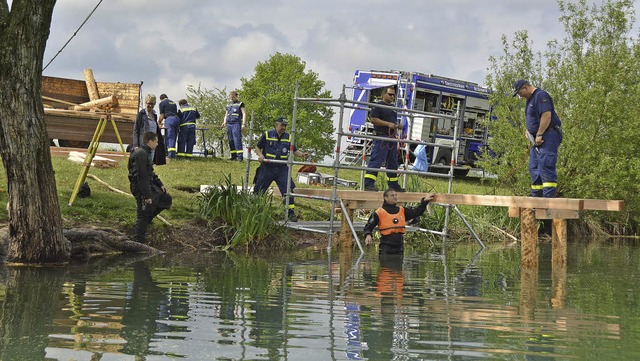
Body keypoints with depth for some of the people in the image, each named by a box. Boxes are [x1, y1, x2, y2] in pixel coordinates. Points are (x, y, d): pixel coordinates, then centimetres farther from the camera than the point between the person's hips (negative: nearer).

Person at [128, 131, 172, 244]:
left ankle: (146, 218, 19)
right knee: (143, 216, -2)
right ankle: (140, 242, 7)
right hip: (141, 189, -10)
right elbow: (142, 177, -25)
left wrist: (160, 185, 17)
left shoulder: (145, 153, 12)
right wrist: (147, 196, -24)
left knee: (166, 199, 16)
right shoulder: (141, 154, -22)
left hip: (149, 186, 10)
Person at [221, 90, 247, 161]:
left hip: (236, 124, -6)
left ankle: (239, 156, -19)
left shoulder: (240, 104, 5)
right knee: (230, 140, 3)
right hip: (229, 124, 6)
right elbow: (226, 115, 27)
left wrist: (244, 124, -12)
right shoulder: (228, 105, 22)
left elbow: (244, 114, -2)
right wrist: (224, 122, 9)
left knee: (237, 139, -15)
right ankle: (233, 155, 7)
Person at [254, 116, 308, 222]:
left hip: (282, 169, 2)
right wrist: (260, 155, -14)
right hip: (267, 168, -2)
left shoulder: (288, 137, 9)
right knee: (258, 191, 4)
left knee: (288, 190, -7)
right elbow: (258, 147, 6)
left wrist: (302, 154, -7)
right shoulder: (267, 135, 0)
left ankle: (291, 213, -2)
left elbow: (294, 150, 12)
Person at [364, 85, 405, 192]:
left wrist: (398, 125, 10)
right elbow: (373, 119, -14)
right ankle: (369, 183, -18)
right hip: (381, 137, -9)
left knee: (392, 162, 12)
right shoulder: (378, 106, -4)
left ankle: (393, 184, 20)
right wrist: (388, 124, -19)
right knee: (376, 160, -14)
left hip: (392, 138, 9)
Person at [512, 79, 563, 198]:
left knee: (545, 167, -17)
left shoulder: (541, 96, -12)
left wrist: (539, 135, -21)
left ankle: (549, 196, -21)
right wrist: (529, 130, 13)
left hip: (548, 136, -11)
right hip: (538, 139, 11)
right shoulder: (530, 99, 20)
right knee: (534, 168, 10)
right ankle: (536, 197, 13)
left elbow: (546, 115, -22)